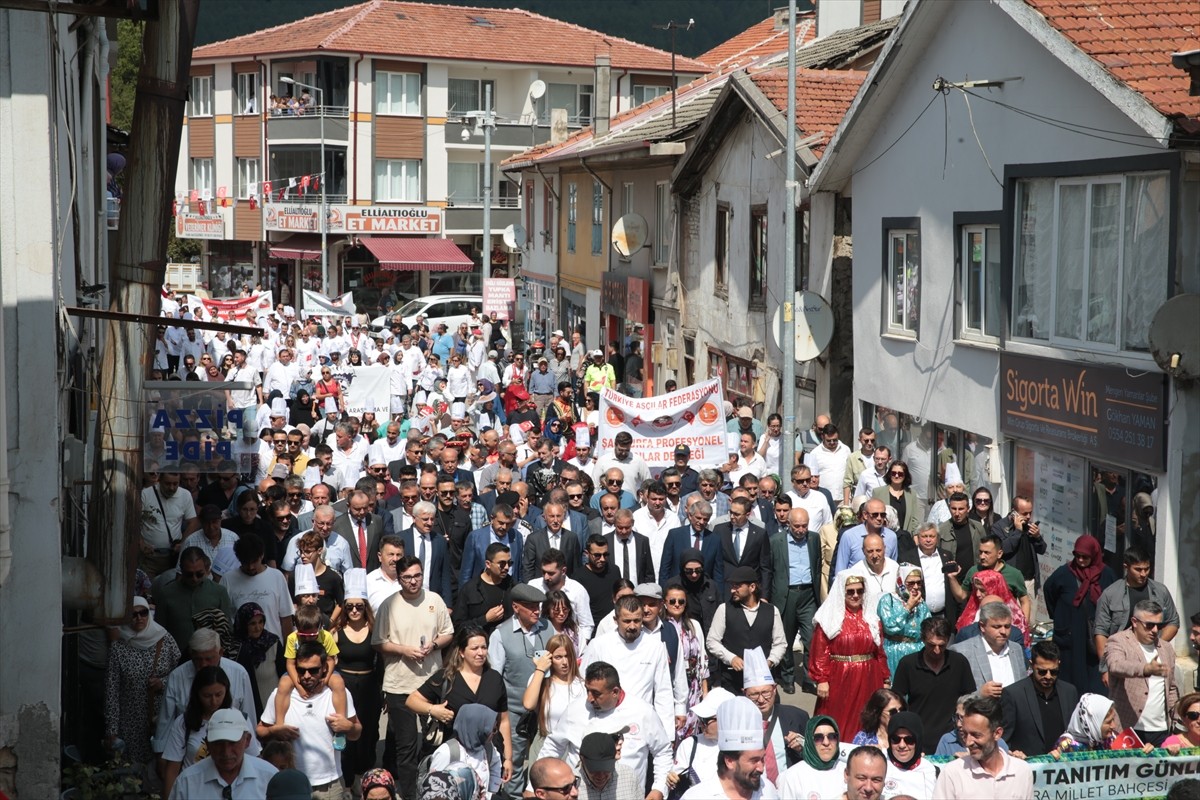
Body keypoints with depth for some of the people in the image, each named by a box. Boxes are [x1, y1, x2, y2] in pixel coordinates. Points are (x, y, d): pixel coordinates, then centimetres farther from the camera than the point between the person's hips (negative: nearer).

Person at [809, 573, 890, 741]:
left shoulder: (872, 619, 11)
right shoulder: (830, 618, -3)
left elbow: (880, 652, 13)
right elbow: (820, 652, -7)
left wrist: (884, 680, 9)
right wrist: (821, 680, -14)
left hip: (867, 681, 4)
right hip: (839, 679, -4)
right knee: (838, 724, 0)